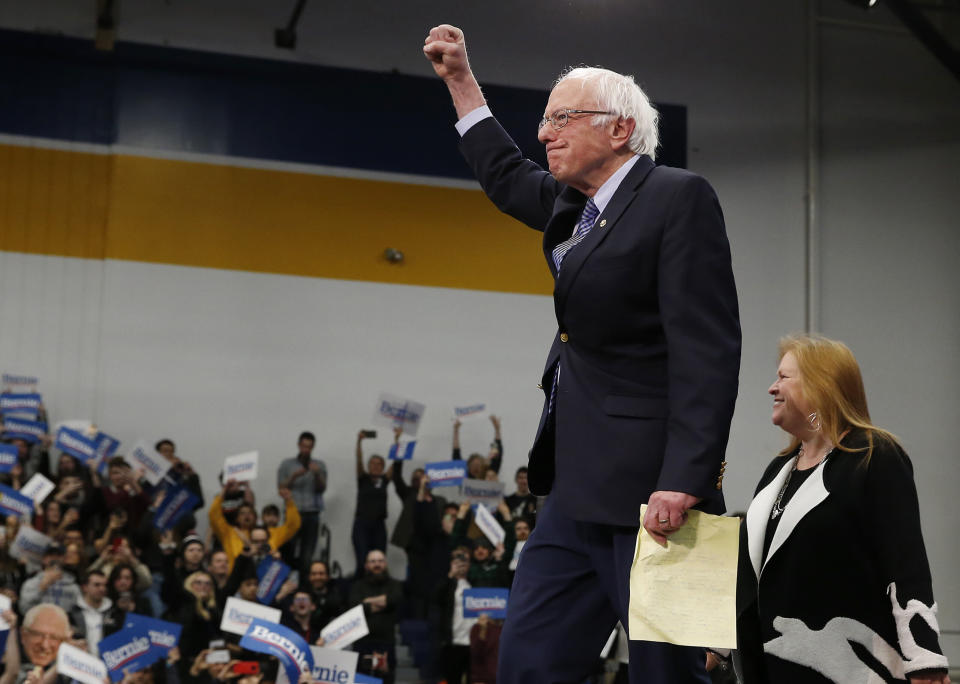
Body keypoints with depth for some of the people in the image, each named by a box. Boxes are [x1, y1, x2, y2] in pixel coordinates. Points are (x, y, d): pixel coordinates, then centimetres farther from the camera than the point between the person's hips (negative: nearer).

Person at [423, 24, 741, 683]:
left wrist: (683, 480, -23)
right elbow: (508, 180, 40)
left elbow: (707, 349, -16)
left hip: (651, 490, -9)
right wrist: (460, 78, 38)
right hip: (579, 492, 9)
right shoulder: (571, 207, 18)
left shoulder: (678, 196, -8)